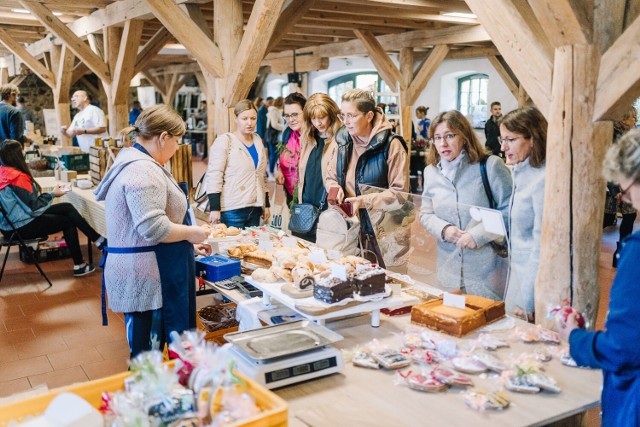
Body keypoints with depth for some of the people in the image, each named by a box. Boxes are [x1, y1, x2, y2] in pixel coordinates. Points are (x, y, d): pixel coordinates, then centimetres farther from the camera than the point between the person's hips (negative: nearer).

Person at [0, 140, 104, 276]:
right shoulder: (17, 177, -24)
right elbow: (34, 207, -21)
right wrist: (52, 194, -7)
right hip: (21, 227, -8)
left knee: (67, 208, 5)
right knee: (68, 222, 3)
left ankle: (97, 239, 5)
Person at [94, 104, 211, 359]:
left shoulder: (135, 162, 16)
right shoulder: (143, 171, -19)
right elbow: (154, 228, -26)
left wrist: (187, 243, 21)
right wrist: (190, 233, -10)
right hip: (148, 277, -11)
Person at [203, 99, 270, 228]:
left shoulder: (258, 140, 13)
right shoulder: (224, 141, -5)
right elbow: (214, 176, -10)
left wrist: (266, 205, 17)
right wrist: (215, 209, -16)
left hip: (255, 209, 6)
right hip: (232, 211, -5)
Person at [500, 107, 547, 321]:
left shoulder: (541, 179, -21)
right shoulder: (520, 173, 9)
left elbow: (541, 246, -21)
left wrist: (528, 303, -17)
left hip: (534, 276, -9)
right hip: (518, 269, 9)